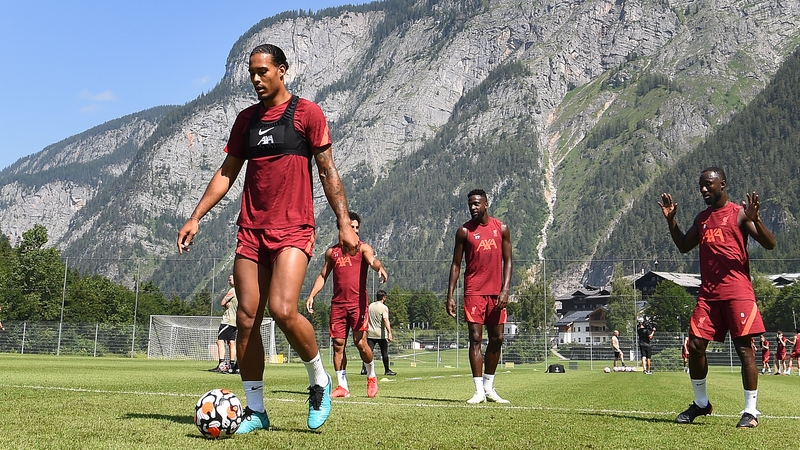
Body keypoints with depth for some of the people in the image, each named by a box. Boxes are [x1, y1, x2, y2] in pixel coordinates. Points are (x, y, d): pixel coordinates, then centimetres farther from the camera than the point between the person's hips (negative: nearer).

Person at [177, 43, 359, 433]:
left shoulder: (307, 112, 1)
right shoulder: (246, 119, 15)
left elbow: (327, 171, -1)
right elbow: (226, 173, 17)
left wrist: (344, 222, -9)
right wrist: (195, 217, 10)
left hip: (293, 229, -5)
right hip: (250, 229, 5)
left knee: (282, 310, -21)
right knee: (246, 319, 2)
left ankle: (320, 382, 5)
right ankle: (255, 410, 13)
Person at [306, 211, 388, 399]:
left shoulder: (363, 248, 4)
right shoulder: (332, 252, 15)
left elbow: (372, 261, -17)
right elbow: (323, 276, 22)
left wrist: (380, 268, -40)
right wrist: (312, 295, 10)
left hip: (358, 302, -4)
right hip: (338, 304, 4)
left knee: (360, 342, -9)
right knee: (338, 344, 1)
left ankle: (371, 376, 17)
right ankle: (342, 386, 10)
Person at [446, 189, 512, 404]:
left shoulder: (501, 229, 5)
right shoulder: (464, 231, 1)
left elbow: (507, 261, 5)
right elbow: (456, 264, 3)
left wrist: (505, 290, -7)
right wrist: (450, 295, -4)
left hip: (496, 292, 3)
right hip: (474, 292, -2)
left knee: (496, 339, 7)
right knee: (475, 338, -7)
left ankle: (489, 387, 20)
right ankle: (479, 390, -4)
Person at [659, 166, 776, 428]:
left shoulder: (738, 213, -2)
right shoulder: (702, 218, 17)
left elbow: (770, 244, -8)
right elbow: (684, 246, 27)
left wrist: (754, 219, -24)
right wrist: (670, 220, 16)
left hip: (737, 292, -6)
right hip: (708, 293, 6)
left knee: (744, 348, -5)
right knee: (695, 346, 2)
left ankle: (751, 411, 3)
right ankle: (701, 403, 19)